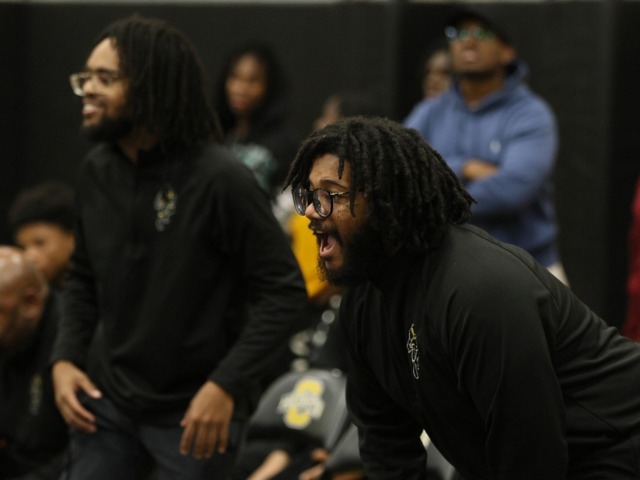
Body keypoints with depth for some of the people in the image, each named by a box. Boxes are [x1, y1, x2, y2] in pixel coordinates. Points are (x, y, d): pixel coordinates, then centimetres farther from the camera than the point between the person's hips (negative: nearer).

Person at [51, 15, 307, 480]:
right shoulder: (97, 170, 2)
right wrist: (65, 358, 1)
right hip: (108, 397, 5)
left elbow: (284, 290, -14)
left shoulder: (220, 179, -16)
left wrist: (226, 385, -21)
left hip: (197, 410, -5)